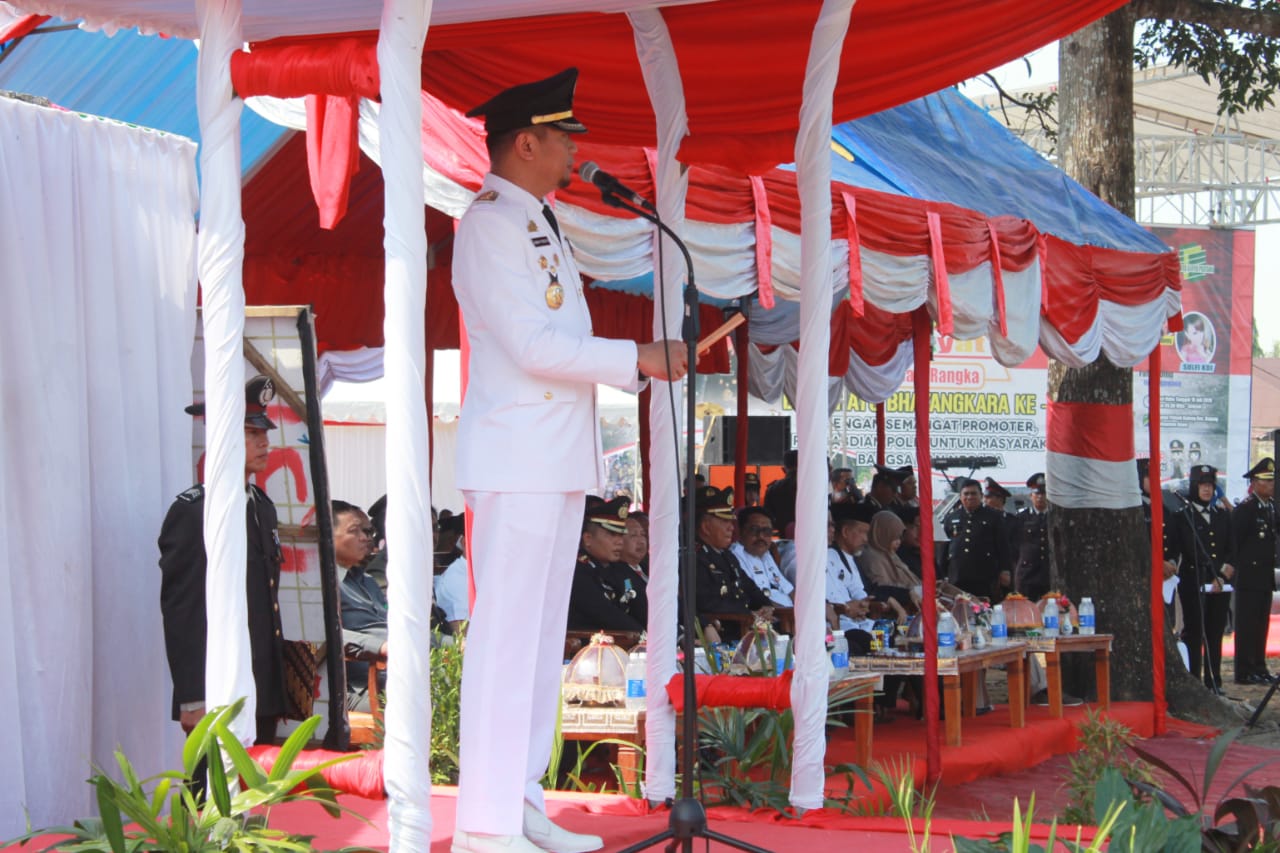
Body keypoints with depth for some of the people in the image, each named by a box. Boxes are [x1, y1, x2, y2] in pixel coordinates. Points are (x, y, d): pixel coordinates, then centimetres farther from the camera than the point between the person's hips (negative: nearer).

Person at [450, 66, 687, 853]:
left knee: (542, 636, 11)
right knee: (507, 634, -9)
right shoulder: (489, 224, -11)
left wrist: (647, 361, 10)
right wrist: (638, 360, -13)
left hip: (560, 461, 10)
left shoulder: (539, 225, 20)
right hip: (517, 460, -10)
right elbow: (534, 346, -19)